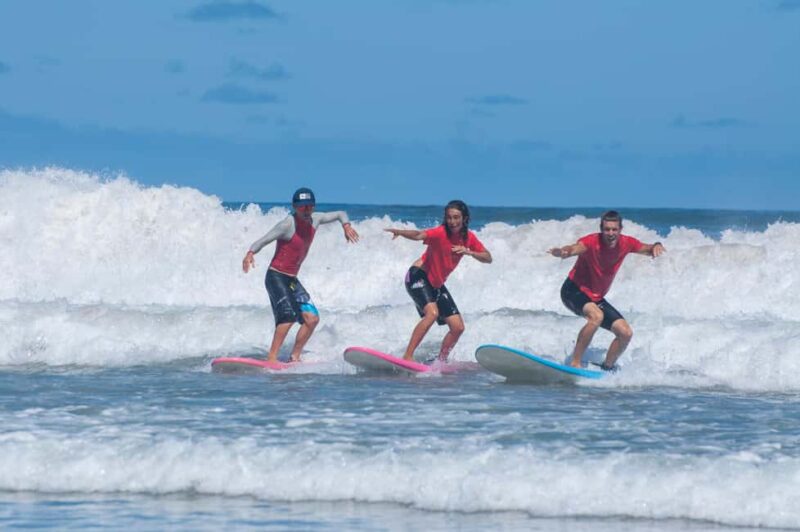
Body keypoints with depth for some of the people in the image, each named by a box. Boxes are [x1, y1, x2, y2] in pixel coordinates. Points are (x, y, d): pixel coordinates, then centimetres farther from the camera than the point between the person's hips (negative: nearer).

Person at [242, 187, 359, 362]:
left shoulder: (314, 220, 3)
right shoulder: (288, 224, -18)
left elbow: (340, 214, 18)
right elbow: (263, 240, -25)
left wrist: (346, 225, -4)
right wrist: (250, 253, -44)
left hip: (292, 280, 8)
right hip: (276, 277, -8)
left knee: (312, 318, 1)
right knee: (289, 316, -25)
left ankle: (294, 358, 9)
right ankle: (271, 358, -28)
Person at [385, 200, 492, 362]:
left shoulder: (468, 237, -1)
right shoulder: (440, 233, -22)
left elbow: (488, 258, 0)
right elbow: (419, 235, -40)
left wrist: (468, 252, -19)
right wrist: (400, 232, -61)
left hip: (437, 285, 7)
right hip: (419, 276, -7)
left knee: (458, 327, 3)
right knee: (432, 313, -31)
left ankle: (441, 361, 21)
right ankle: (407, 357, -32)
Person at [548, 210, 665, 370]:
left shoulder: (625, 243, -8)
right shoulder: (592, 242, -25)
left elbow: (647, 250, 6)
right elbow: (575, 248, -45)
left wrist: (657, 246, -19)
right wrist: (563, 252, -69)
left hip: (596, 297, 7)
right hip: (574, 291, -7)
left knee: (626, 333, -3)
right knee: (596, 316, -36)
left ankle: (607, 368, 19)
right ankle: (574, 363, -29)